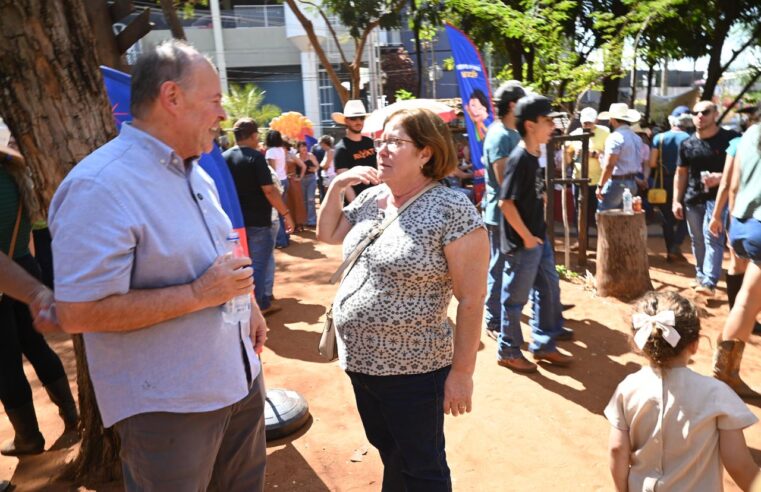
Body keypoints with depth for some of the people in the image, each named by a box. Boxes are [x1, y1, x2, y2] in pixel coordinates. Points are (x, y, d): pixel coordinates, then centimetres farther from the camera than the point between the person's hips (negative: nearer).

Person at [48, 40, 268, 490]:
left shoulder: (194, 171, 8)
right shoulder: (101, 186, -23)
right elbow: (77, 313, -25)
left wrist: (246, 304, 6)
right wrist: (198, 294, -25)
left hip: (239, 378, 8)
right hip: (168, 407, -8)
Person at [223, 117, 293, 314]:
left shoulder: (224, 158, 7)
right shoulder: (255, 156, -14)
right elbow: (269, 190, -20)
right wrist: (286, 213, -13)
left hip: (236, 222, 7)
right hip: (257, 221, -7)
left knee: (246, 267, 18)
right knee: (258, 267, 2)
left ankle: (263, 304, 29)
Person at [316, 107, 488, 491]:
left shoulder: (453, 210, -18)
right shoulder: (371, 198, 4)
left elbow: (471, 299, -17)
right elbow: (326, 234, 17)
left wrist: (462, 372, -16)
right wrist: (336, 187, 1)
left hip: (412, 370, -7)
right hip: (360, 361, 7)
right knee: (389, 455, 26)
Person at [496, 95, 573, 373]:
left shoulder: (534, 156, 8)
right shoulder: (519, 159, -20)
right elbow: (506, 202, -24)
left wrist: (538, 235, 15)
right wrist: (526, 237, -17)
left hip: (539, 238, 9)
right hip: (522, 243, -9)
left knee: (549, 290, 17)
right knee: (515, 298, 4)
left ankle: (544, 345, 31)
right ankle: (508, 352, 21)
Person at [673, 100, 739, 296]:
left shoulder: (729, 139, -5)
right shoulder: (687, 144, 8)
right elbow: (681, 173, 12)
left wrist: (721, 177, -21)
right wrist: (676, 201, 7)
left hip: (718, 197, -5)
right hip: (692, 199, 5)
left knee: (712, 238, -14)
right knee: (697, 240, 12)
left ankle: (709, 282, -16)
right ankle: (700, 276, 25)